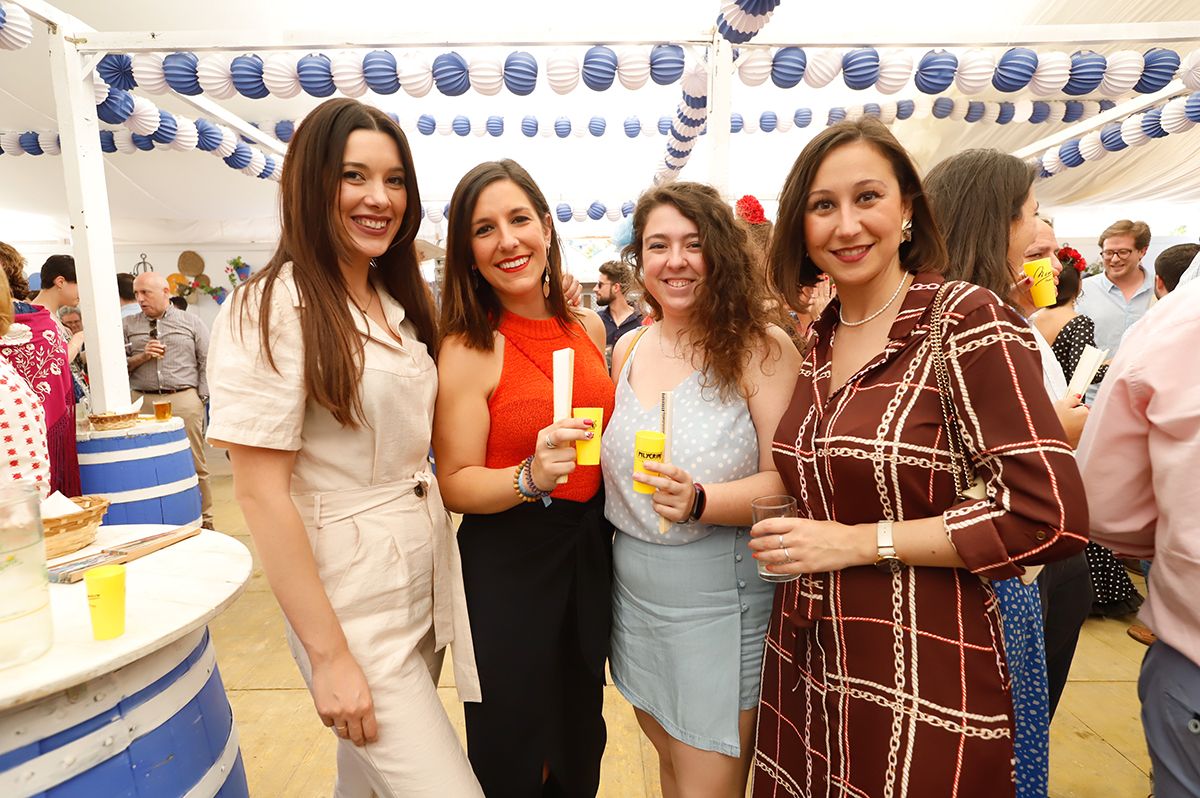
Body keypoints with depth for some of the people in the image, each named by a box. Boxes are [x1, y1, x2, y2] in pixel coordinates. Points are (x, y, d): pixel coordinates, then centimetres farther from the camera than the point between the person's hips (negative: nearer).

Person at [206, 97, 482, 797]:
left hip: (426, 578, 7)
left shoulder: (400, 304, 8)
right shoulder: (271, 309, -15)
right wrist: (328, 654, -16)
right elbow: (261, 494, -17)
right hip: (350, 599, -7)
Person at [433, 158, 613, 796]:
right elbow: (455, 484, -14)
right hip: (507, 561, -5)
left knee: (581, 740, 25)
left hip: (590, 551, 5)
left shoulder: (589, 328, 1)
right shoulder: (467, 349, -15)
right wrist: (531, 477, -30)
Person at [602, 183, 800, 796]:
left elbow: (788, 482, -16)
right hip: (634, 594, 5)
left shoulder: (761, 349, -13)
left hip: (722, 600, -5)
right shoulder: (628, 349, 4)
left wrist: (699, 500, -30)